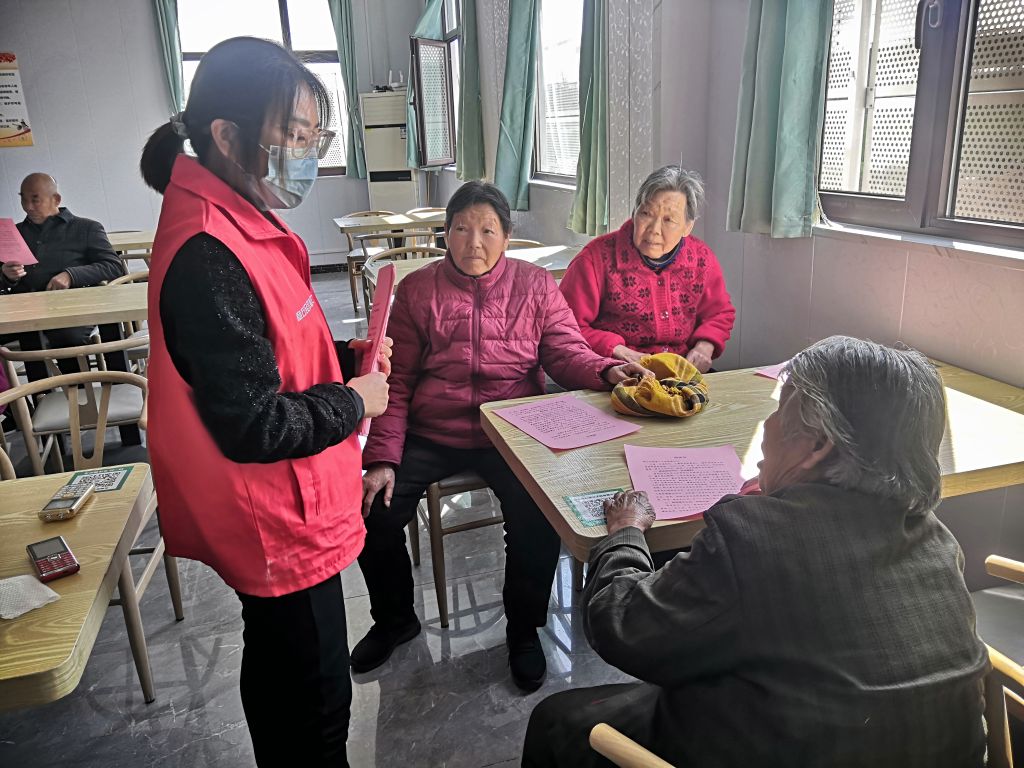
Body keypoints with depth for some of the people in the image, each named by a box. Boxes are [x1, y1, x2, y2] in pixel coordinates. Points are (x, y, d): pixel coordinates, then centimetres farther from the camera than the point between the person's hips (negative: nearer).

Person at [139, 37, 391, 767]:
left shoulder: (236, 221, 4)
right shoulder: (209, 257, -27)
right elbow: (253, 426, -27)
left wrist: (343, 357, 0)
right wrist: (352, 401, -13)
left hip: (283, 511, 10)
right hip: (280, 526, -10)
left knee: (280, 675, 29)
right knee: (314, 708, 11)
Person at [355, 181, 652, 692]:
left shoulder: (535, 285, 5)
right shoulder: (416, 291, 3)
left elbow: (566, 352, -1)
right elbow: (395, 384, 0)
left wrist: (607, 371, -24)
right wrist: (382, 459, -9)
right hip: (430, 435, 1)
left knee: (540, 517, -24)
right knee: (373, 511, -14)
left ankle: (523, 628, 8)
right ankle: (395, 619, 18)